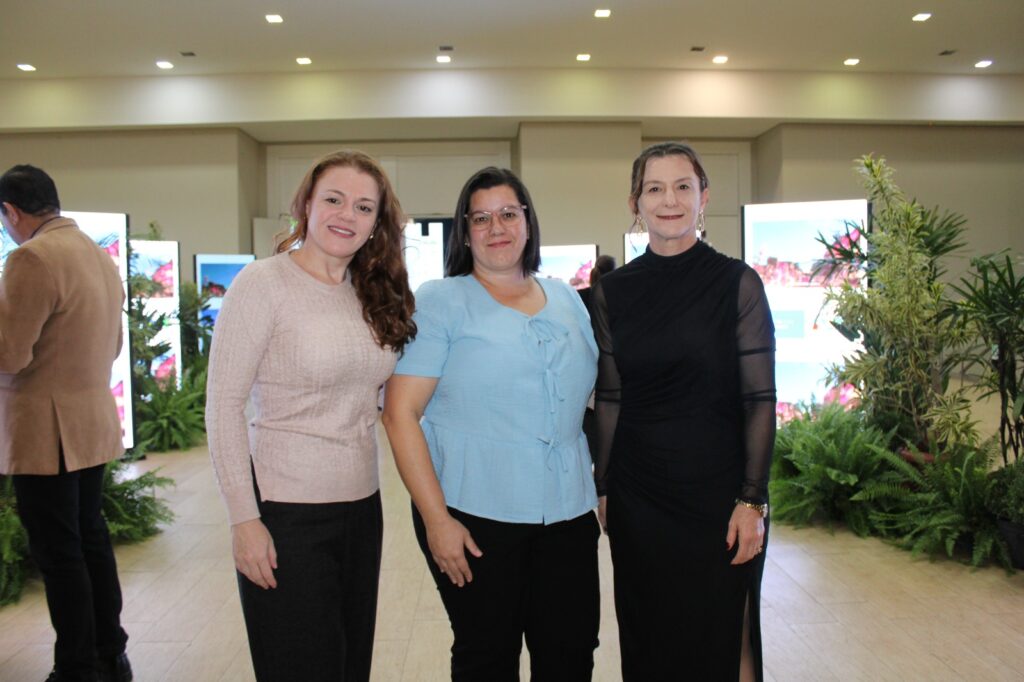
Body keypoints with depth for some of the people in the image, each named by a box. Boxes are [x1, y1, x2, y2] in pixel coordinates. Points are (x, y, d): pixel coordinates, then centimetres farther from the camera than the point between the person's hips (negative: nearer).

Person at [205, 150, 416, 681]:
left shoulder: (374, 293, 8)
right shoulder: (263, 283, -10)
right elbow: (223, 405, -12)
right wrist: (243, 519, -14)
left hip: (362, 506, 6)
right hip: (287, 513, -6)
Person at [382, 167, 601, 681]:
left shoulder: (567, 301, 11)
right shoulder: (440, 302, -4)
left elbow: (591, 397, 19)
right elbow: (400, 412, -9)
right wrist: (436, 518, -14)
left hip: (568, 512, 4)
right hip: (476, 514, -4)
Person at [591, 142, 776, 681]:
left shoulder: (737, 283, -5)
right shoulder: (612, 292, 3)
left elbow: (759, 399, -5)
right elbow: (610, 400, 6)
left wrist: (752, 500, -10)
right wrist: (603, 488, 6)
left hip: (717, 492, -2)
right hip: (637, 495, 3)